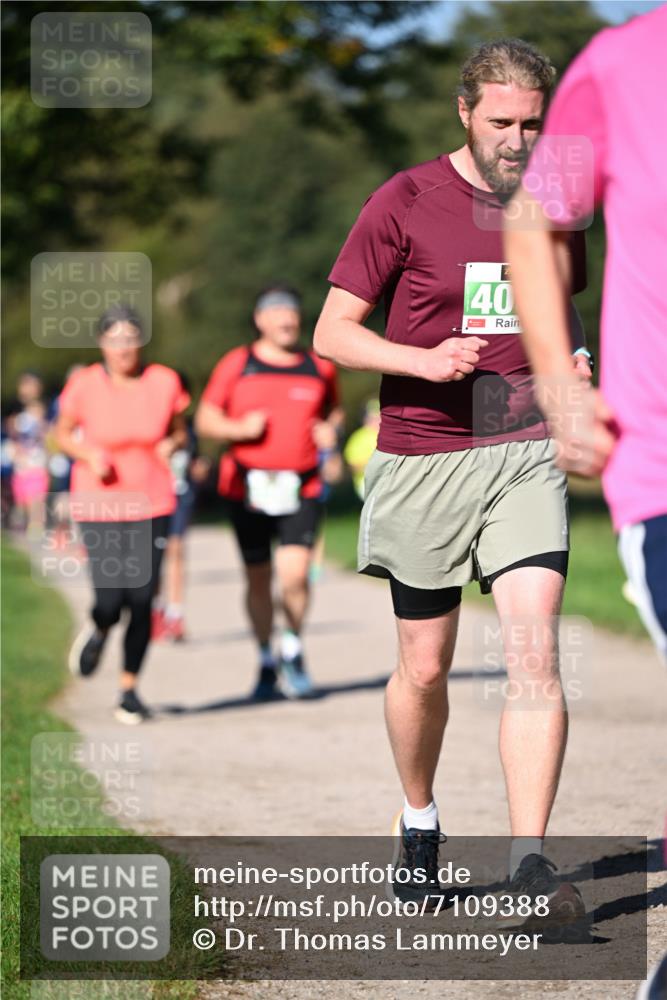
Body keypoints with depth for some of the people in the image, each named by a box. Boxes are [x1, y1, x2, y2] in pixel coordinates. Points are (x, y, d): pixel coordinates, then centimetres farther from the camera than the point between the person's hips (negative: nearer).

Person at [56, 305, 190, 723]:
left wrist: (172, 445, -10)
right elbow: (64, 434, 7)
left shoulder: (165, 383, -2)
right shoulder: (84, 386, -7)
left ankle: (130, 688, 16)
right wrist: (89, 455, -12)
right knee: (111, 599, -11)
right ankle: (97, 631, 29)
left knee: (142, 599, -3)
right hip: (98, 505, -2)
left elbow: (179, 431, 13)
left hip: (152, 504, 2)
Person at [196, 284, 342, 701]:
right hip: (248, 489, 0)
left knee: (294, 573, -16)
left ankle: (293, 650, 9)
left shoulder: (319, 368, 9)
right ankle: (266, 662, 26)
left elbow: (334, 410, 25)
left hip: (302, 490, 0)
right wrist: (240, 428, -13)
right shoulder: (237, 365, 3)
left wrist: (330, 429, 3)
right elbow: (205, 419, 5)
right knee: (258, 580, 7)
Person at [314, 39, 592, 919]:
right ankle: (419, 823, 34)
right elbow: (332, 333, -4)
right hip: (423, 459, -2)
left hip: (526, 452, 2)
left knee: (535, 655, -14)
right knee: (425, 669, 9)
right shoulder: (405, 203, -5)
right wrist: (425, 360, -21)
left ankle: (529, 865, -15)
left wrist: (575, 362, 0)